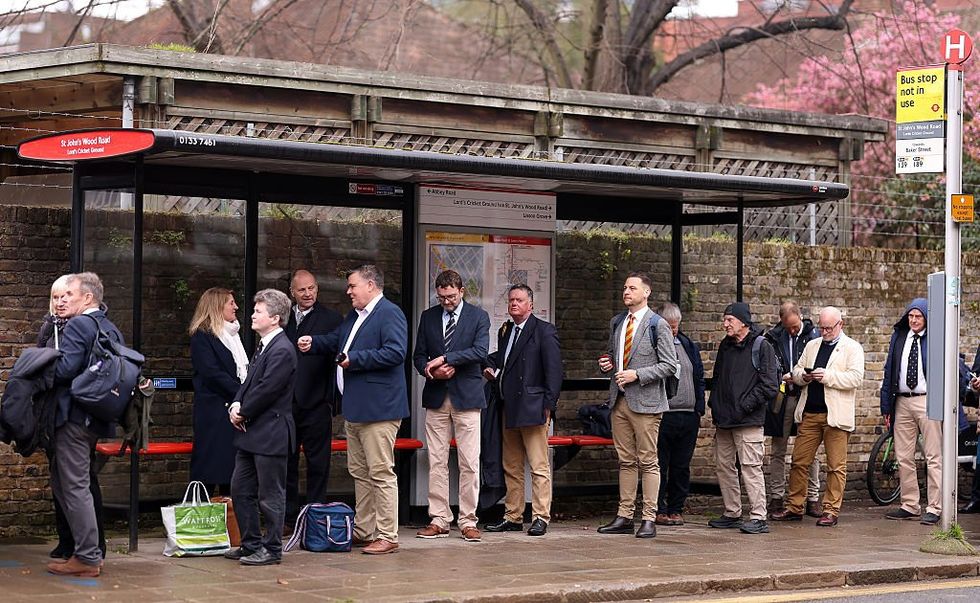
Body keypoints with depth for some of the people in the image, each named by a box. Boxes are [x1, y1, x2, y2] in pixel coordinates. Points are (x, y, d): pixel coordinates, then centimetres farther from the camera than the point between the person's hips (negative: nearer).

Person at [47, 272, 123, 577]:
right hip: (99, 417, 9)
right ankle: (87, 550, 18)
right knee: (62, 483, 17)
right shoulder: (111, 329, 14)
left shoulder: (77, 326, -13)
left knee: (75, 487, -5)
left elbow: (65, 369, -22)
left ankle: (87, 558, -3)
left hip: (74, 416, -9)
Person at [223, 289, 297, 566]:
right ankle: (251, 544, 23)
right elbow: (249, 382, 16)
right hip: (251, 434, 10)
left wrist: (242, 412, -9)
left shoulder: (282, 351, -17)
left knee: (270, 495, -1)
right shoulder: (264, 346, 14)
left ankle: (271, 549, 8)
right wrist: (236, 405, -1)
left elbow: (266, 390, -20)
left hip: (270, 434, -10)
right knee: (240, 490, 14)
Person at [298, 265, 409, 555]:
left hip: (378, 408, -10)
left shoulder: (390, 314, -12)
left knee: (381, 473, -8)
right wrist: (313, 343, 9)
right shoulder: (353, 316, 19)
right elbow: (334, 340, 30)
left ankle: (387, 536, -5)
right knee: (359, 472, 15)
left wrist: (354, 359, -20)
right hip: (354, 409, 10)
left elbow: (396, 352, -23)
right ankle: (363, 531, 23)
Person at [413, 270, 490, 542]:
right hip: (436, 397, 3)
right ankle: (438, 521, 7)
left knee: (469, 463, -3)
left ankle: (468, 522, 2)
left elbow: (480, 351, -12)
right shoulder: (428, 317, 11)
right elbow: (419, 356, 11)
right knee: (436, 463, 3)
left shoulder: (478, 316, 2)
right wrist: (432, 371, -10)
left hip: (466, 396, -3)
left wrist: (445, 359, -17)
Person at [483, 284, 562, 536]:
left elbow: (554, 370, -9)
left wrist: (549, 405, -13)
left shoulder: (544, 331, -4)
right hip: (509, 409, 8)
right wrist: (491, 371, 9)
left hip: (532, 408, -8)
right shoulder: (504, 331, 17)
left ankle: (541, 518, -5)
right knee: (511, 467, 11)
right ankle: (512, 517, 17)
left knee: (539, 466, -6)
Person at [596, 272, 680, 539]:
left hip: (645, 401, -6)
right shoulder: (617, 322, 15)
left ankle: (649, 519, 0)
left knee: (648, 462, -3)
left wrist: (637, 375, -16)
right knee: (626, 461, 10)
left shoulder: (658, 325, -6)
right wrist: (607, 363, 6)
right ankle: (624, 516, 14)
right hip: (619, 399, 6)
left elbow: (670, 365, -9)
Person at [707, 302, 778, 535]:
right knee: (724, 465, 10)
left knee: (751, 466, -10)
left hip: (748, 420, -8)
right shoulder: (726, 346, 16)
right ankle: (732, 513, 19)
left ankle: (758, 517, -8)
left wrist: (745, 405, -14)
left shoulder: (761, 347, -6)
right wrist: (714, 403, 11)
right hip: (724, 419, 8)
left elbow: (769, 385, -11)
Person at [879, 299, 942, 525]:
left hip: (928, 402, -5)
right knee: (903, 457, 8)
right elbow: (889, 371, 14)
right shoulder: (899, 337, 12)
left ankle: (934, 508, 0)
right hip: (902, 402, 5)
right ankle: (910, 506, 16)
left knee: (933, 457, -3)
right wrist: (886, 406, 10)